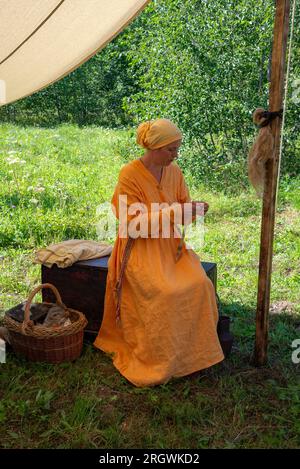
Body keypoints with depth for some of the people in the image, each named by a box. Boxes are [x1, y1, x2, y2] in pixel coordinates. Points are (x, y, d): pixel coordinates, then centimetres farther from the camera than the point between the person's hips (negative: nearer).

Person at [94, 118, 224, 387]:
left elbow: (184, 206, 12)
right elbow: (133, 223, -15)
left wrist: (193, 209, -13)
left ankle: (193, 350, -2)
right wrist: (172, 212, -24)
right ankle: (157, 361, -9)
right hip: (140, 247, -5)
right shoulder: (130, 175, -12)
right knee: (165, 293, -28)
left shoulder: (174, 172, 5)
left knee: (200, 284, -20)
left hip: (170, 244, 5)